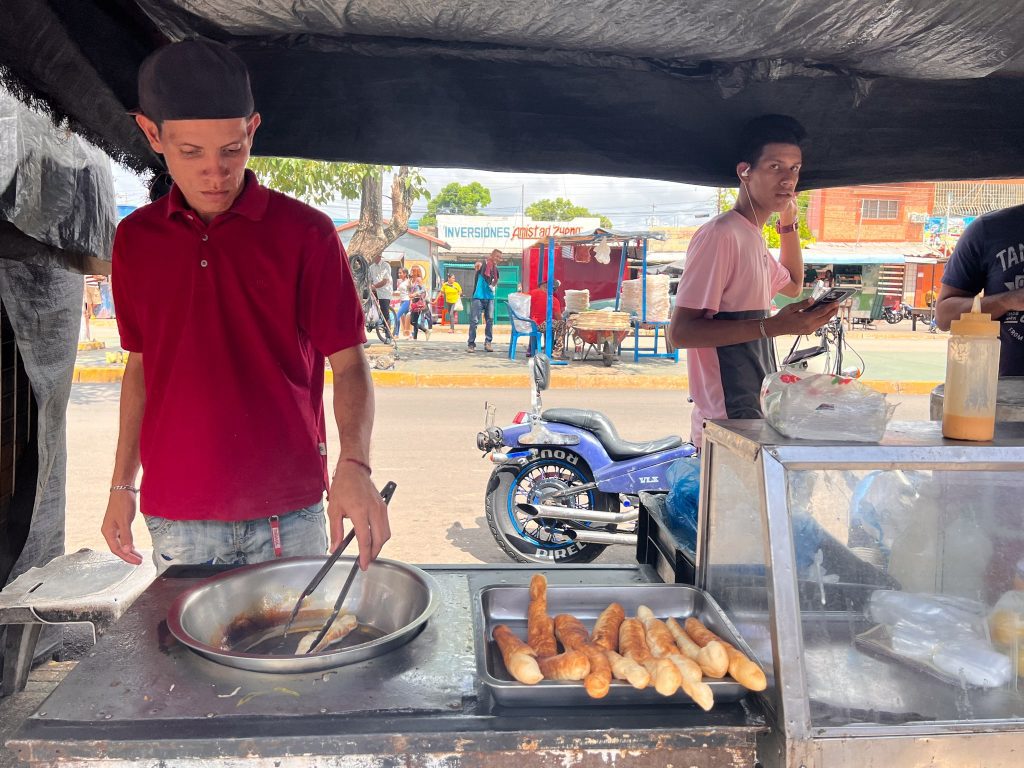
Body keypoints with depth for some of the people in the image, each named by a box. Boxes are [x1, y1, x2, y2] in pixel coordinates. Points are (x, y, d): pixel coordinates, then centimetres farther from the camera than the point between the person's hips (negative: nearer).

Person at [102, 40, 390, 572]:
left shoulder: (306, 233, -7)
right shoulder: (134, 239, 4)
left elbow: (349, 364, -8)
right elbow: (141, 366, 12)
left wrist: (354, 465, -24)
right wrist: (122, 485, 11)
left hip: (287, 517, -2)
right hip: (173, 520, 3)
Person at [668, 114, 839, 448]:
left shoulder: (753, 237, 17)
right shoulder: (721, 235, -14)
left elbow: (792, 285, 37)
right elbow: (680, 330, -22)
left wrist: (789, 221, 25)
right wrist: (772, 326, -27)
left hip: (755, 418, 10)